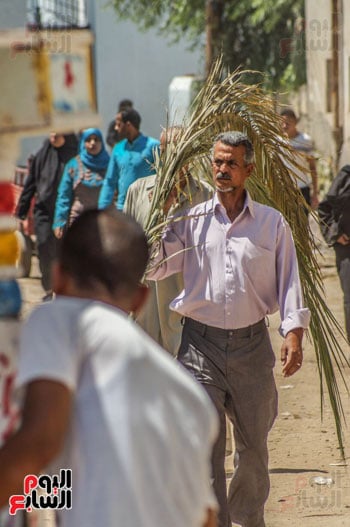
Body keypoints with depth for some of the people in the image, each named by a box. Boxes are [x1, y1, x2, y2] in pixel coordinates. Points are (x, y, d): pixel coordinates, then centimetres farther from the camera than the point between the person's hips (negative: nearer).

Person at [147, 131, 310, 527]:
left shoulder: (272, 223, 5)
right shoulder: (190, 220, 5)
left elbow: (288, 281, 4)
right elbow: (152, 268, 5)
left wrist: (293, 333, -8)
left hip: (252, 344, 1)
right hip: (201, 345, -1)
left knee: (253, 442, 12)